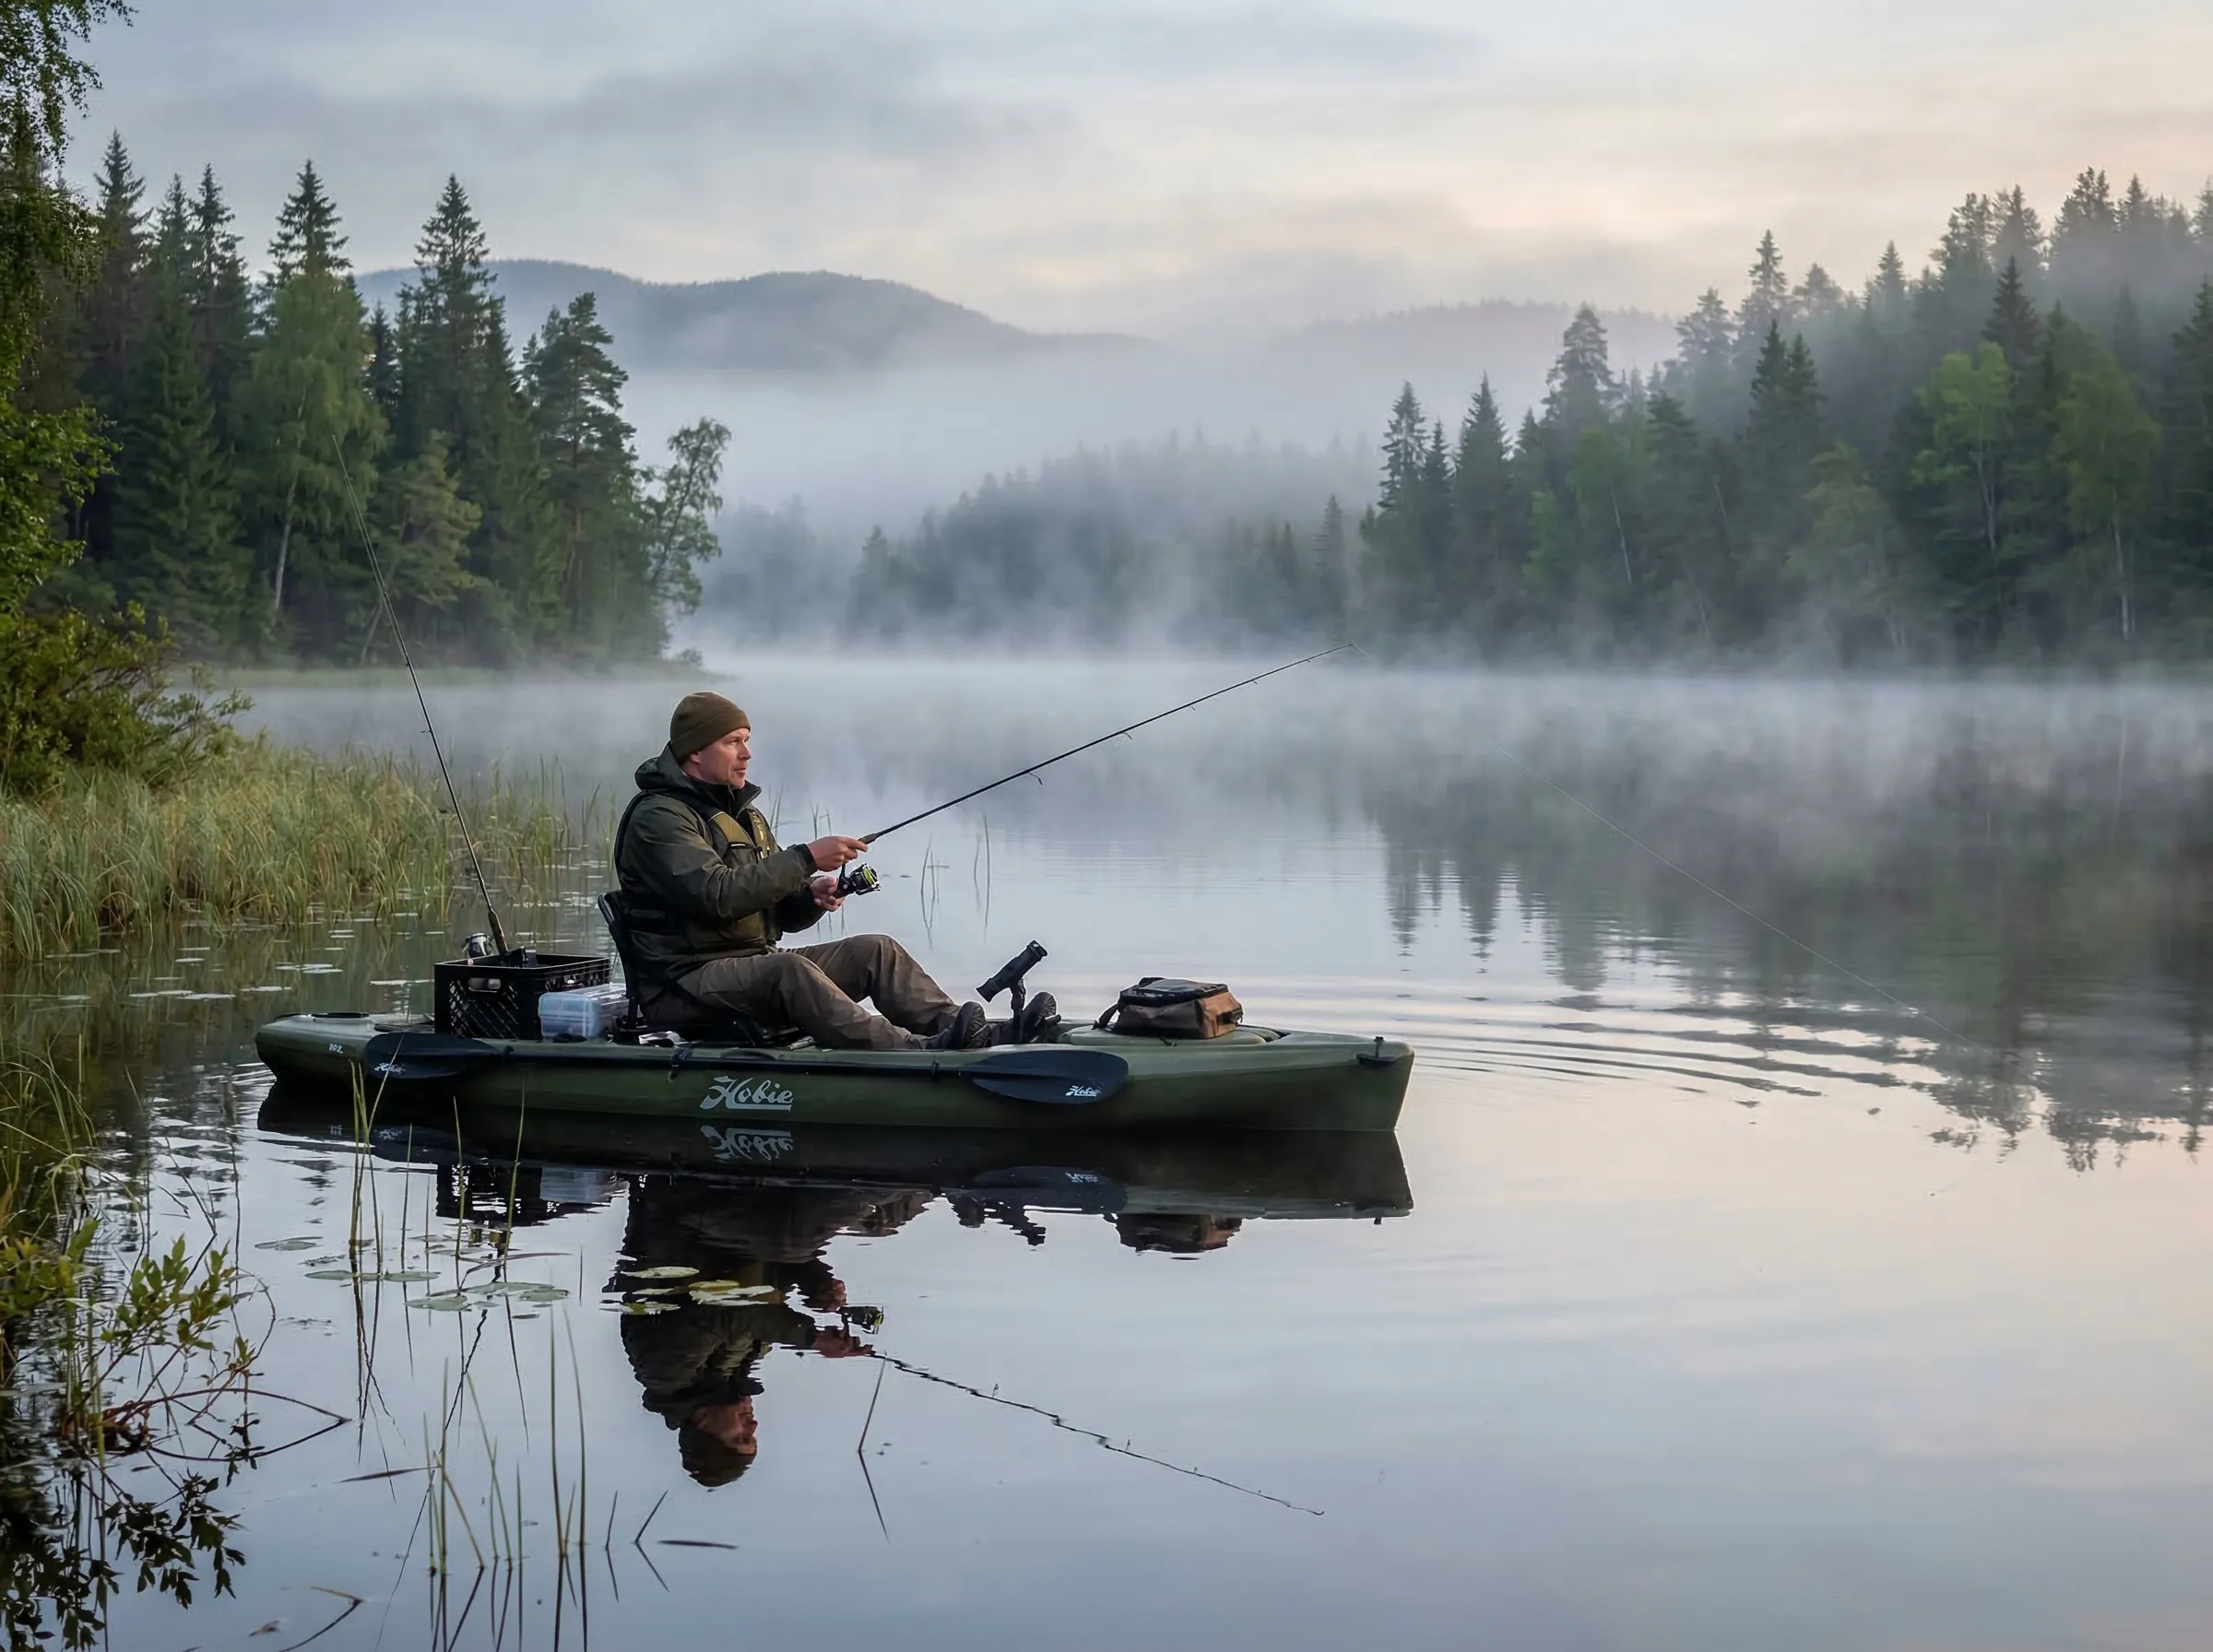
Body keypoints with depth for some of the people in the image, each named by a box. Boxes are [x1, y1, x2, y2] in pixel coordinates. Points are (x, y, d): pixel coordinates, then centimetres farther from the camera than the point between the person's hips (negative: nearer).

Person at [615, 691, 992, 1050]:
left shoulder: (742, 814, 20)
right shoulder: (658, 817, -10)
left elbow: (782, 913, 19)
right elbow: (718, 895, -25)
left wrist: (812, 897, -5)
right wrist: (806, 859, -23)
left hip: (757, 963, 10)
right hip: (685, 983, -9)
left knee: (875, 950, -6)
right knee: (789, 969, -36)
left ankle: (949, 1025, -26)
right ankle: (915, 1054, -50)